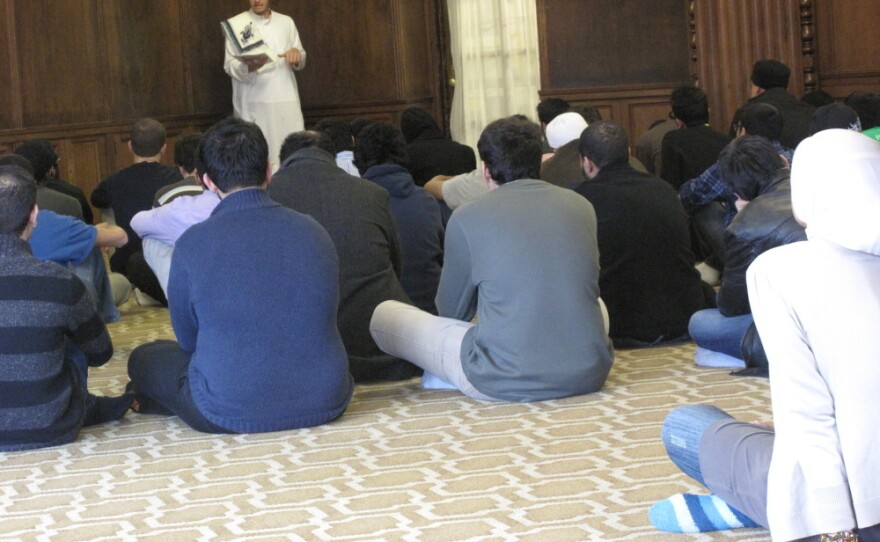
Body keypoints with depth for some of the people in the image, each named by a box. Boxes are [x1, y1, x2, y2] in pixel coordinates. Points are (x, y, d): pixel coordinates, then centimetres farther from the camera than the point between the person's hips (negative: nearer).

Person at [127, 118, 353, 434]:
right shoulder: (315, 233, -1)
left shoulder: (193, 243, -10)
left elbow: (188, 339, 4)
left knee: (143, 359, 21)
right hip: (325, 404, 4)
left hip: (230, 414, -4)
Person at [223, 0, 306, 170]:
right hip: (253, 102, -3)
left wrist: (296, 54, -6)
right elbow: (229, 65, -2)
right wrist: (248, 66, -23)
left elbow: (300, 62, 18)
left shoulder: (286, 22, 13)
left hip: (286, 99, 3)